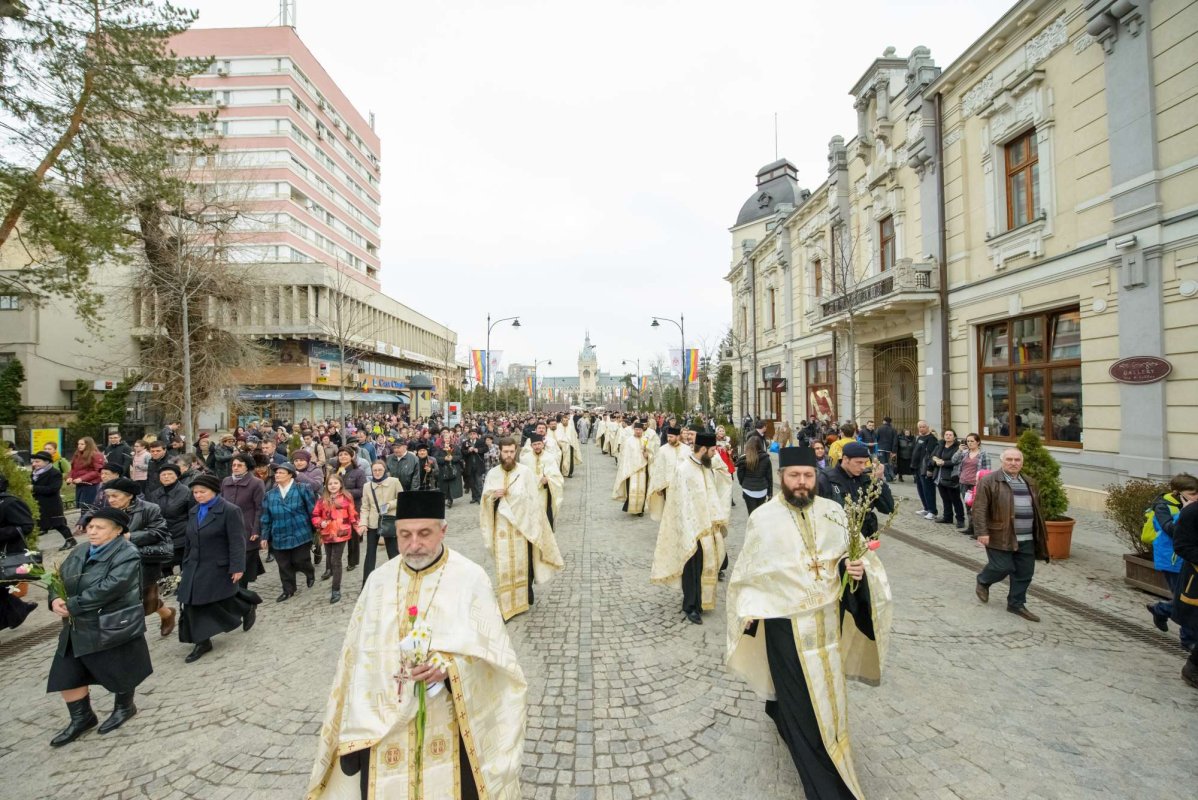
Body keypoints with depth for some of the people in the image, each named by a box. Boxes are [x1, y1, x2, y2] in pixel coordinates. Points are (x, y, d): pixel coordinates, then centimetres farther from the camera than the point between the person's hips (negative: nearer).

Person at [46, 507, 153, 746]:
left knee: (121, 672, 10)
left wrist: (71, 606, -22)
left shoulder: (127, 555, -20)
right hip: (77, 629, 7)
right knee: (67, 675, 12)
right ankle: (82, 718, 33)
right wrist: (55, 599, -15)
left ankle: (124, 707, 36)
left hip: (114, 628, -7)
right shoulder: (79, 553, 6)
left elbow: (107, 589, -27)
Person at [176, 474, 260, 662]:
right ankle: (202, 642, 19)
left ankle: (248, 608, 32)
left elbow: (237, 541, -18)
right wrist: (186, 564, 16)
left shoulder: (229, 510, -15)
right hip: (195, 567, 7)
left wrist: (237, 567, -21)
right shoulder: (194, 511, 9)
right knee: (193, 604, 6)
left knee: (223, 602, 1)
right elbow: (189, 541, 17)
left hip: (219, 567, -7)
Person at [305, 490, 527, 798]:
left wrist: (448, 665, -29)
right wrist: (352, 734, 4)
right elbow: (357, 660, 4)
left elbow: (490, 652, -11)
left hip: (449, 725, -3)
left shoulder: (471, 578, -11)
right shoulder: (378, 581, 1)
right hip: (383, 726, 3)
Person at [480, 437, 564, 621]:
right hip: (501, 526, 2)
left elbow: (533, 499, -6)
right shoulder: (492, 474, 2)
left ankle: (524, 597, 31)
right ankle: (506, 606, 17)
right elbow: (485, 499, 8)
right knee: (504, 566, 5)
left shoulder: (525, 472, -7)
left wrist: (532, 524, -10)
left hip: (521, 526, -2)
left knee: (522, 563, 8)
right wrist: (494, 495, -14)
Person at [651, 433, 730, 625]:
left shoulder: (706, 467, 6)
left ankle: (700, 601, 33)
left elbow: (713, 495, 11)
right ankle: (691, 607, 19)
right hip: (693, 528, -7)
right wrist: (689, 533, -20)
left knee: (706, 565, 16)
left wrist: (718, 520, 4)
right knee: (693, 567, 4)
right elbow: (682, 503, -19)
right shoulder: (683, 469, -19)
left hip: (708, 526, 7)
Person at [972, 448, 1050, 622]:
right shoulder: (989, 481, -8)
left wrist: (1039, 534, 19)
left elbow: (1036, 509, 21)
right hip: (1000, 536, -6)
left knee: (1024, 573, 8)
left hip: (1026, 539, 6)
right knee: (1002, 567, -5)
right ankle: (983, 581, 24)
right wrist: (982, 532, -18)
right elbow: (979, 508, -13)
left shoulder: (1028, 482, 13)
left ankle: (1016, 604, 22)